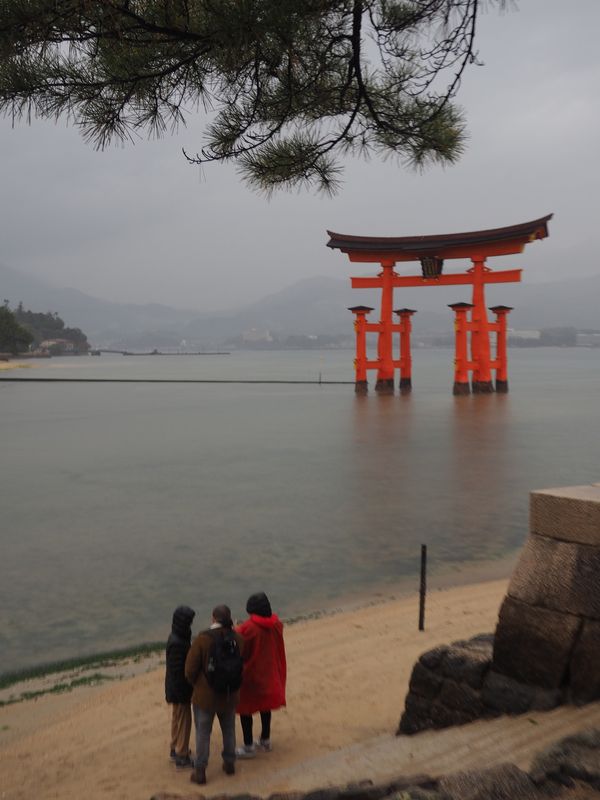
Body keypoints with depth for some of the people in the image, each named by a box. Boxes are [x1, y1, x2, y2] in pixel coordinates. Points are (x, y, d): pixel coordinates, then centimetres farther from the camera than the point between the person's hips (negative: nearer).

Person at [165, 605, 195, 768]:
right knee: (183, 720, 3)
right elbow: (178, 671, -25)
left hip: (176, 688, 10)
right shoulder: (177, 643, -28)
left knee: (177, 718, 22)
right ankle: (181, 756, 13)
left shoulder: (176, 638, 2)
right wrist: (184, 694, -19)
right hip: (180, 689, -10)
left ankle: (175, 749, 37)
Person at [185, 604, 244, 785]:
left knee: (203, 732, 13)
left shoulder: (202, 639, -21)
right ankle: (229, 763, 36)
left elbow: (190, 670, -15)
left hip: (205, 695, -3)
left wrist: (196, 685, 4)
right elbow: (243, 667, -1)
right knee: (229, 729, 23)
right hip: (229, 695, 3)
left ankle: (200, 772, 20)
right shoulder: (237, 639, -12)